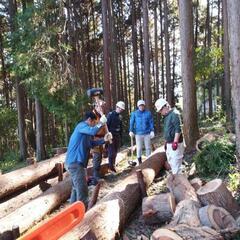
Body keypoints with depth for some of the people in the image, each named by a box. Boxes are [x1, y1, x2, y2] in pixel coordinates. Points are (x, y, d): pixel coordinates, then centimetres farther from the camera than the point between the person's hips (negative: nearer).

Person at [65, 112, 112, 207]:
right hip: (75, 162, -11)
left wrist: (104, 140, 16)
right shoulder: (82, 125, -9)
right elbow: (93, 131, -28)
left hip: (75, 162, 11)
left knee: (76, 188, 20)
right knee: (82, 190, -10)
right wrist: (101, 122, -13)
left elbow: (92, 143, 27)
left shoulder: (85, 130, 24)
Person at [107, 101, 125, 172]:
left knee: (115, 152, 9)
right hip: (111, 135, -6)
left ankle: (113, 165, 18)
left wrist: (120, 136, 13)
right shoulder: (110, 114, -9)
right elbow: (107, 125, -12)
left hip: (118, 136, 7)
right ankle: (111, 166, -2)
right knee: (111, 152, -7)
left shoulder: (120, 116, 11)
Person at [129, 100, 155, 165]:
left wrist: (152, 131, -4)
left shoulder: (148, 113, 2)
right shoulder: (134, 113, 2)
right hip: (138, 133, 0)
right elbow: (131, 122, 2)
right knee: (139, 148, 5)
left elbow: (151, 122, 3)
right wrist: (131, 131, -7)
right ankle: (139, 162, 16)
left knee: (148, 147, 9)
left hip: (147, 133, 1)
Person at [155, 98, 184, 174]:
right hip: (169, 144, 10)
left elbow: (178, 129, -23)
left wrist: (175, 142, -25)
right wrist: (166, 142, 23)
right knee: (171, 162, 18)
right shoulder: (167, 116, 16)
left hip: (175, 144, -10)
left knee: (175, 163, -7)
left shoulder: (174, 114, -15)